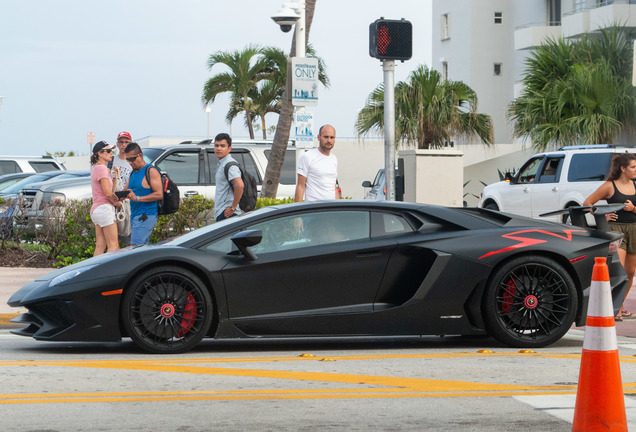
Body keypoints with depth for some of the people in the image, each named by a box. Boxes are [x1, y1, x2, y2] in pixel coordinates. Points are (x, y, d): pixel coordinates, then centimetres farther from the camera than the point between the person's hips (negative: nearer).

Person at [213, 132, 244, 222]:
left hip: (226, 214, -10)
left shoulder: (230, 165, -14)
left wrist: (233, 208, -23)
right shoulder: (221, 164, 19)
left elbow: (239, 185, -29)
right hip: (220, 213, 10)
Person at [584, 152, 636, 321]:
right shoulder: (609, 186, -4)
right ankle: (616, 309, -16)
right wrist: (602, 217, -6)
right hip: (615, 228, -5)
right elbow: (587, 203, 1)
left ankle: (621, 305, 25)